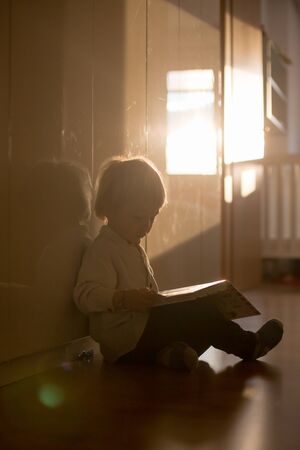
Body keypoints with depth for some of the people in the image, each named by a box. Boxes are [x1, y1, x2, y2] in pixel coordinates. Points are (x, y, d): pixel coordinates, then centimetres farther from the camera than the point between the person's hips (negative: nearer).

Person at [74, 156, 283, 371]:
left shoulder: (134, 248, 21)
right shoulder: (102, 250, -13)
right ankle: (249, 345, 6)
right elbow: (85, 295, -25)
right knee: (201, 312, -13)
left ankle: (171, 352, -18)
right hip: (126, 340, -11)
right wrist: (125, 299, -38)